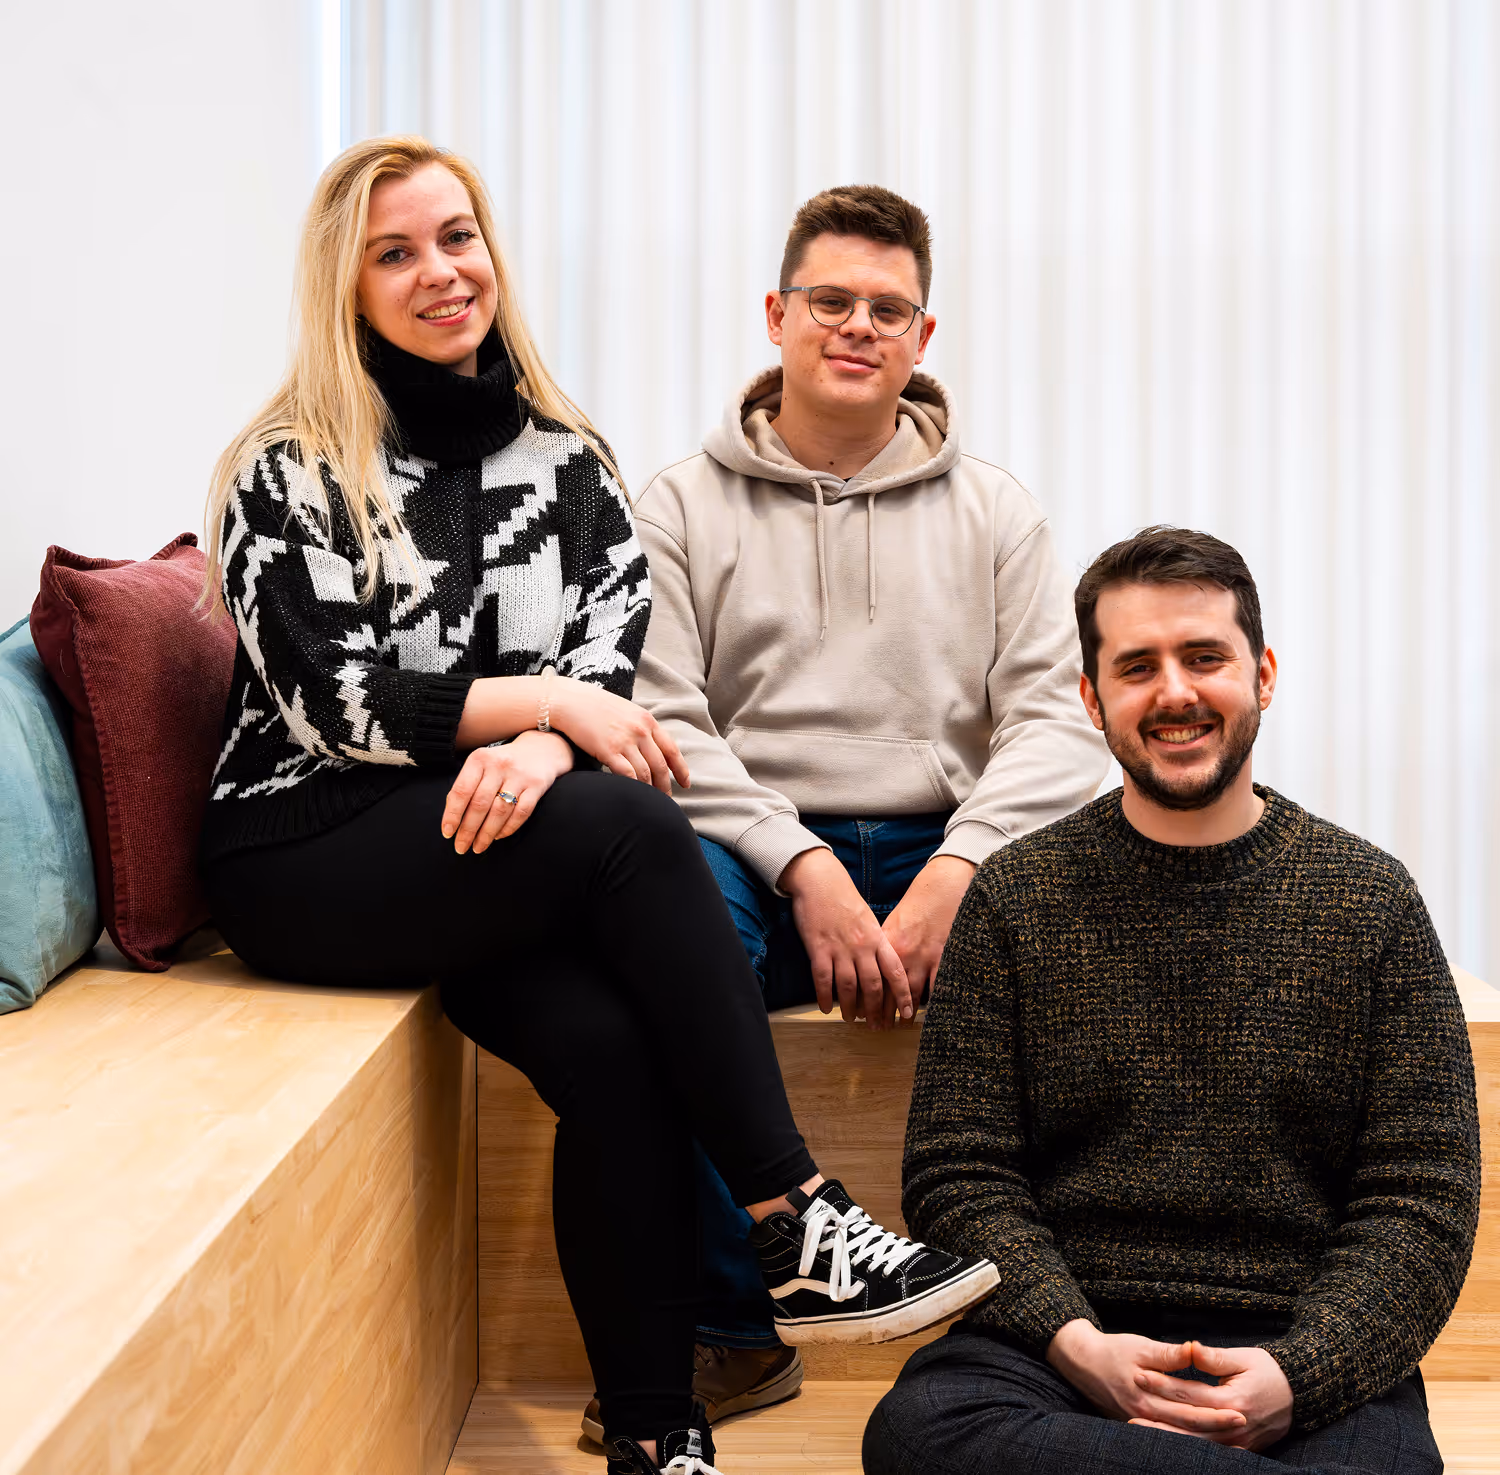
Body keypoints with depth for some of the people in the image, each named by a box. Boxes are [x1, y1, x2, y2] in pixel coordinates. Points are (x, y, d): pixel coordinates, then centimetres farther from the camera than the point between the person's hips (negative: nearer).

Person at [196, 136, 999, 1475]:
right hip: (306, 858, -4)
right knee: (630, 827, -30)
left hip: (492, 848, 4)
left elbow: (610, 668, 2)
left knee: (614, 1044, -27)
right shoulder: (290, 472, 0)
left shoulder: (566, 463, 13)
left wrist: (537, 746, -21)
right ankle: (799, 1230, -26)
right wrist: (544, 703, -16)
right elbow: (330, 699, -10)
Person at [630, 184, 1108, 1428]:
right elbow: (661, 725, -3)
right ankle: (735, 1333, -22)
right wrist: (805, 866, -17)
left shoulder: (993, 510, 13)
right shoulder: (686, 505, 9)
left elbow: (1056, 718, 3)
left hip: (944, 849, 1)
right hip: (758, 851, -1)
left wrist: (953, 874, -15)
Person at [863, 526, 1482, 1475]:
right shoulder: (1017, 898, 9)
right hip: (1067, 1342, 3)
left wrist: (1296, 1376, -14)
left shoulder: (1371, 899, 9)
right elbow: (959, 1175, 5)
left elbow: (1423, 1203, 4)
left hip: (1305, 1356, -2)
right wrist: (1077, 1344, -14)